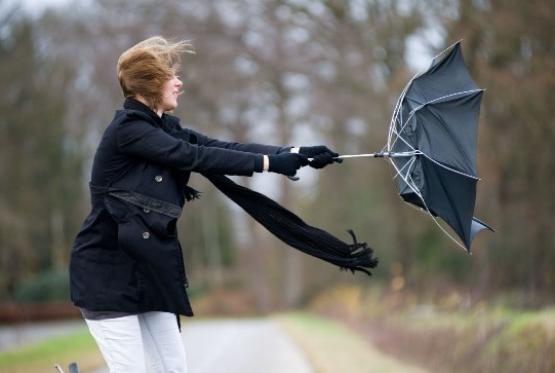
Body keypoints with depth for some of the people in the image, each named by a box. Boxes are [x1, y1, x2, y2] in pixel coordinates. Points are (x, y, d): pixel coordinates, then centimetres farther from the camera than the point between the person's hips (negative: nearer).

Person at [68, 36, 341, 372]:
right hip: (108, 271, -9)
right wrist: (270, 163, -21)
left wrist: (297, 154, -6)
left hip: (146, 268, 9)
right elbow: (197, 157, -21)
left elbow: (223, 147, 3)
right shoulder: (128, 129, -15)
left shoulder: (164, 128, 11)